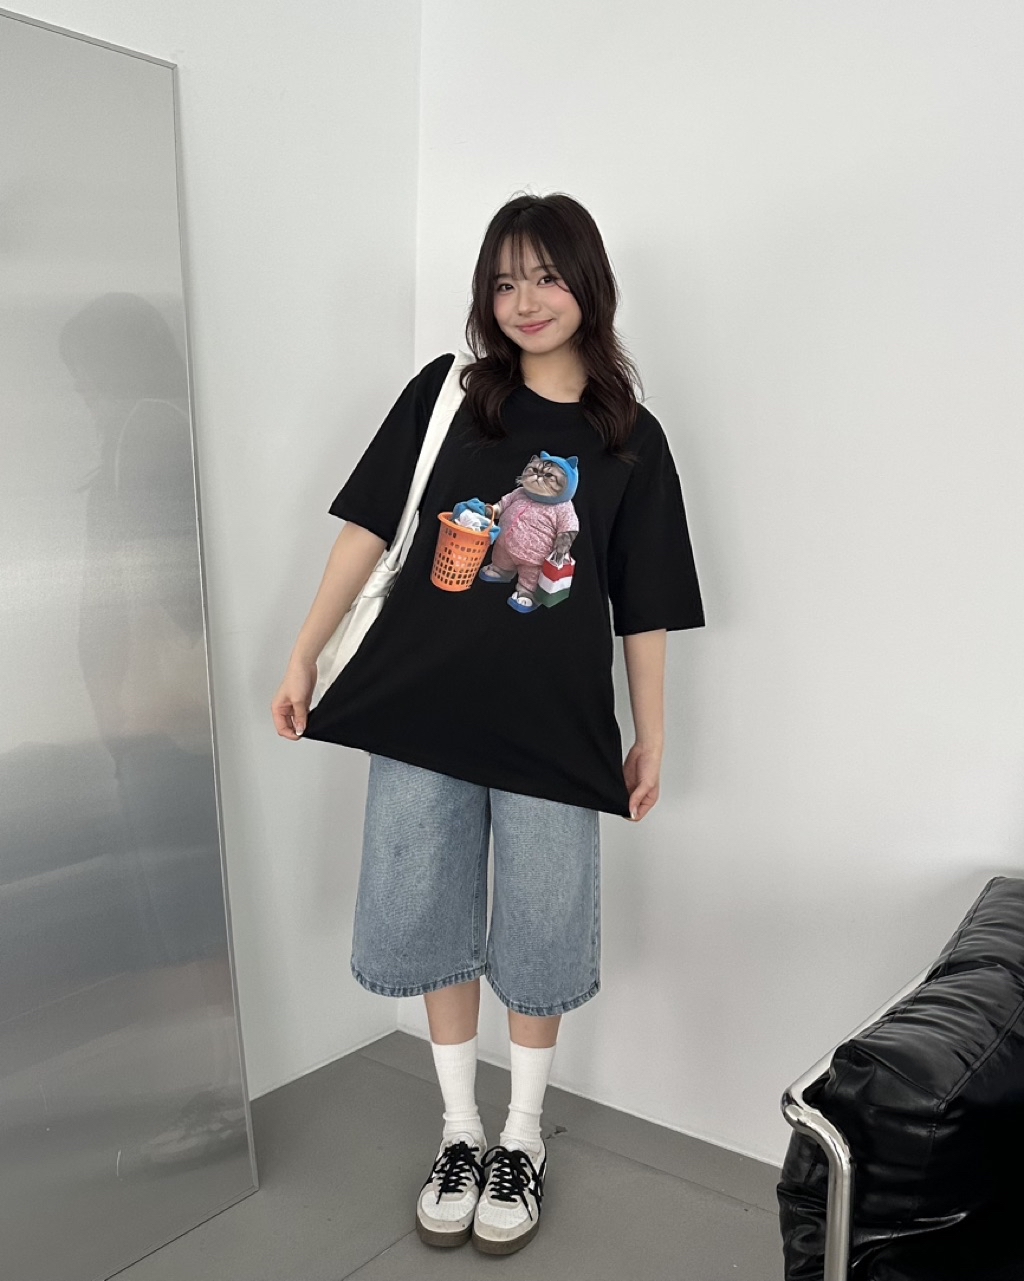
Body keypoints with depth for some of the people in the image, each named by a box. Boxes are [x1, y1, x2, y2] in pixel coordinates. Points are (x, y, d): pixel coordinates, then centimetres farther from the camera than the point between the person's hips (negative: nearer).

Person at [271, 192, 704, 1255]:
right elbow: (369, 526, 2)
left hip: (553, 726, -1)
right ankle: (460, 1129, 34)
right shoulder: (446, 392, 3)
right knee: (432, 925, 11)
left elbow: (642, 608, 5)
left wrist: (652, 738, 6)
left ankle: (524, 1139, 34)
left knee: (538, 938, 10)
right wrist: (304, 656, -1)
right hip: (421, 709, 1)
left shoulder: (631, 440, 3)